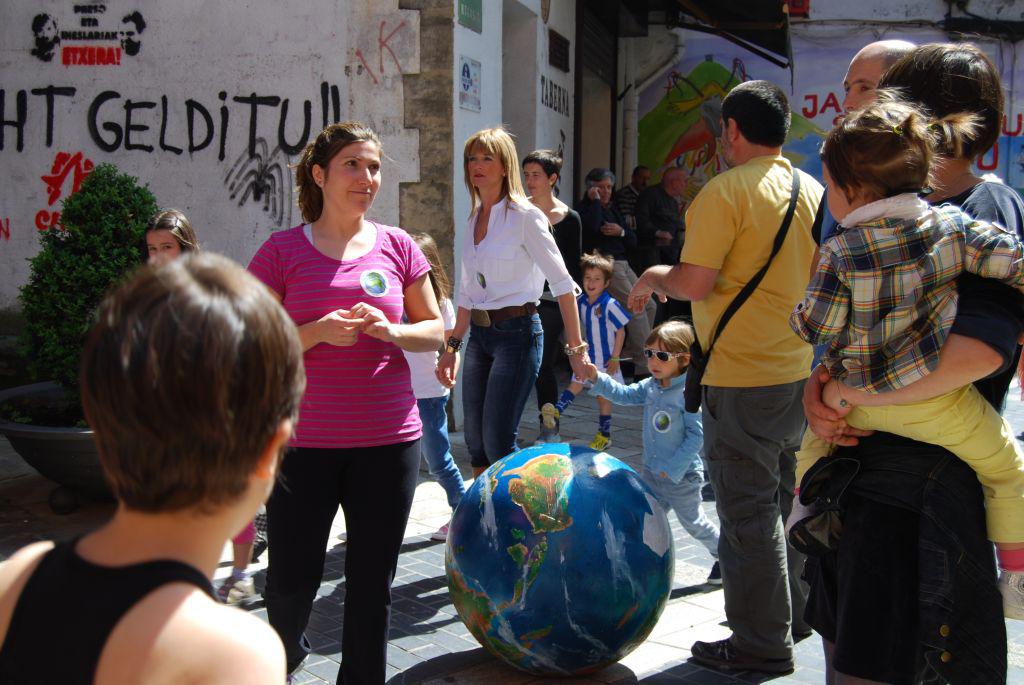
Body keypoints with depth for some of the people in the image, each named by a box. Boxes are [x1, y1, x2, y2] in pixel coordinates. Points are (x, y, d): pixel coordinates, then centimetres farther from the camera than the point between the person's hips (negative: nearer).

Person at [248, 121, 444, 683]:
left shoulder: (397, 246, 5)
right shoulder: (282, 251, -1)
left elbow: (435, 329, 11)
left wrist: (391, 330, -10)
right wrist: (318, 331, -17)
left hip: (388, 440, 2)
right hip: (305, 441, -1)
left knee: (372, 585, 10)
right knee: (291, 582, 7)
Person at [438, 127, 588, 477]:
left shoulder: (524, 216, -9)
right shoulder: (474, 219, 12)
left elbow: (562, 283, -11)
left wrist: (576, 347, -15)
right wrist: (452, 346, 17)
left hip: (516, 333, -7)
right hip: (479, 334, 7)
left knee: (498, 443, -11)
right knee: (476, 444, 9)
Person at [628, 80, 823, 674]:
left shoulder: (727, 191, -15)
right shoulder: (814, 191, 7)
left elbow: (694, 284, -20)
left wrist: (655, 277, 0)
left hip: (742, 377, -8)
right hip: (799, 369, 8)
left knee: (749, 511, 2)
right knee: (784, 498, 21)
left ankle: (762, 644, 13)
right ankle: (793, 612, 35)